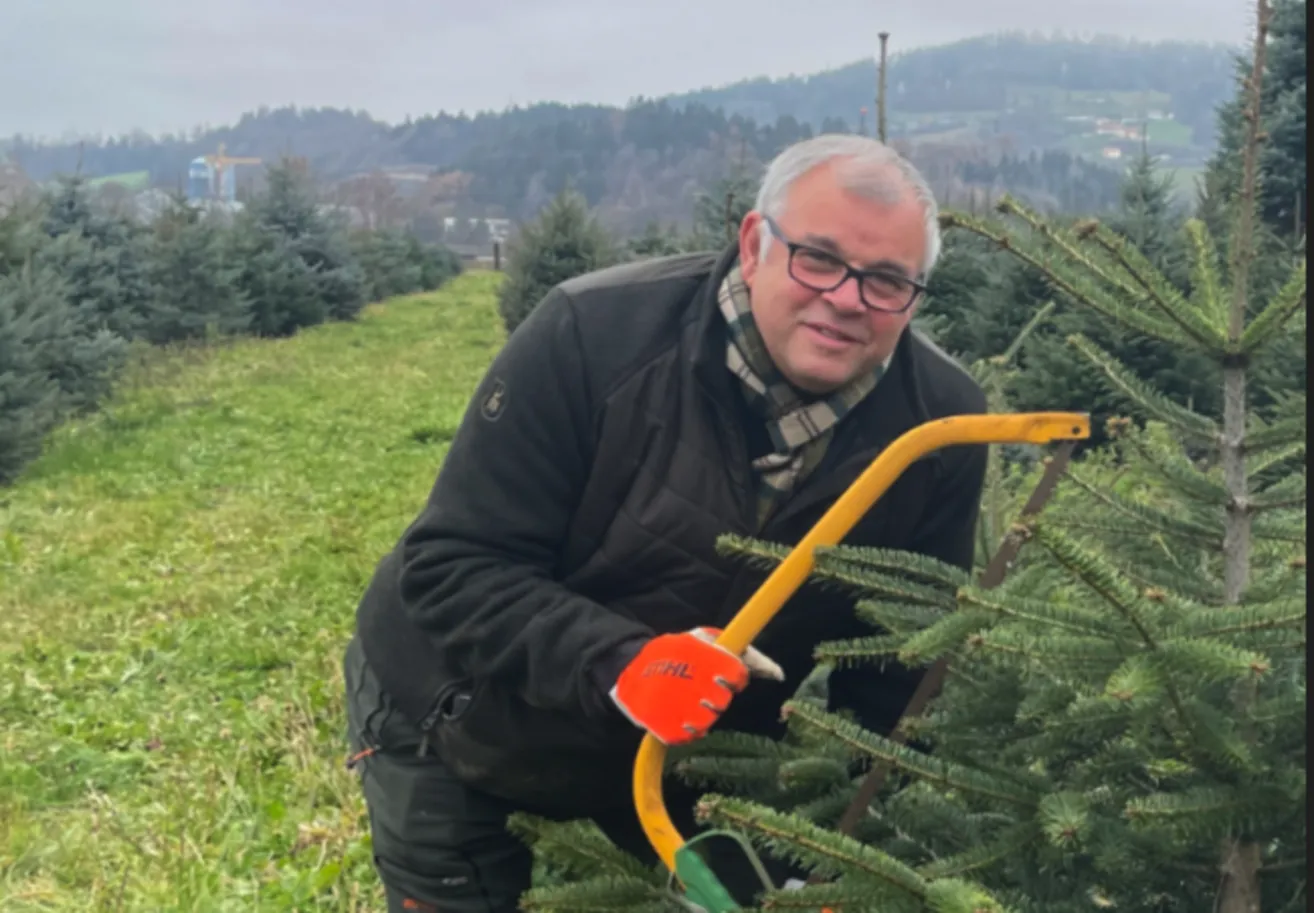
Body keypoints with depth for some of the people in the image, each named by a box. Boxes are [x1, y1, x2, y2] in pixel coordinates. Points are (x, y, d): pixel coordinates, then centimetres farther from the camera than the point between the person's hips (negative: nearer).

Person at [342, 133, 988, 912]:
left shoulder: (941, 427, -18)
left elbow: (902, 673, -9)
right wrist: (619, 660, -42)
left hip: (693, 752, 3)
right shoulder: (592, 336, -28)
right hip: (460, 726, -2)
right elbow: (450, 569, -27)